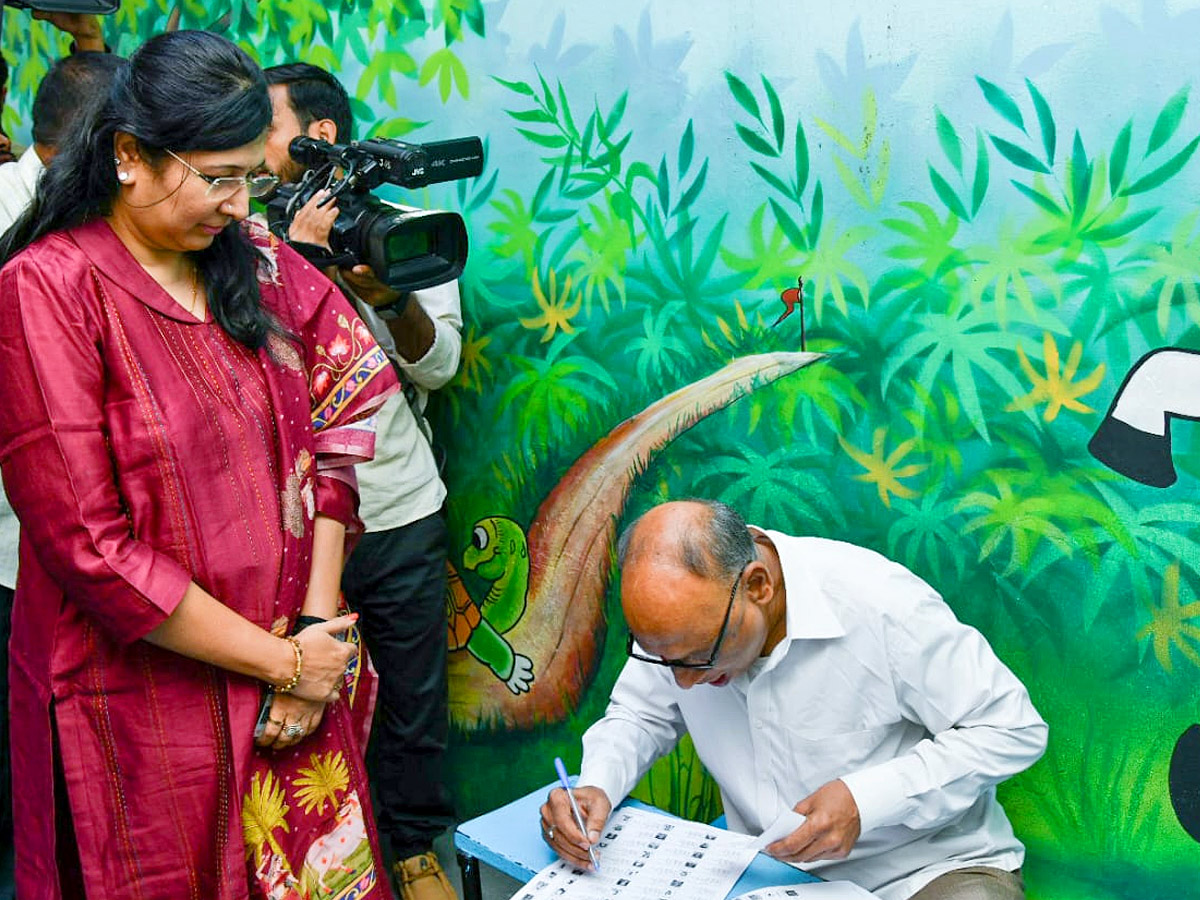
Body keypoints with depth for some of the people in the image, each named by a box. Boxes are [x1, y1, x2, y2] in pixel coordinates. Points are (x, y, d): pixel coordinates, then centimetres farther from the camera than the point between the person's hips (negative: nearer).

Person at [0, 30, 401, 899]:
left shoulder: (255, 261, 4)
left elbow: (329, 440, 3)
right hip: (145, 707, -4)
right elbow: (90, 547, -18)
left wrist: (316, 628, -7)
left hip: (294, 669, 5)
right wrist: (282, 659, -14)